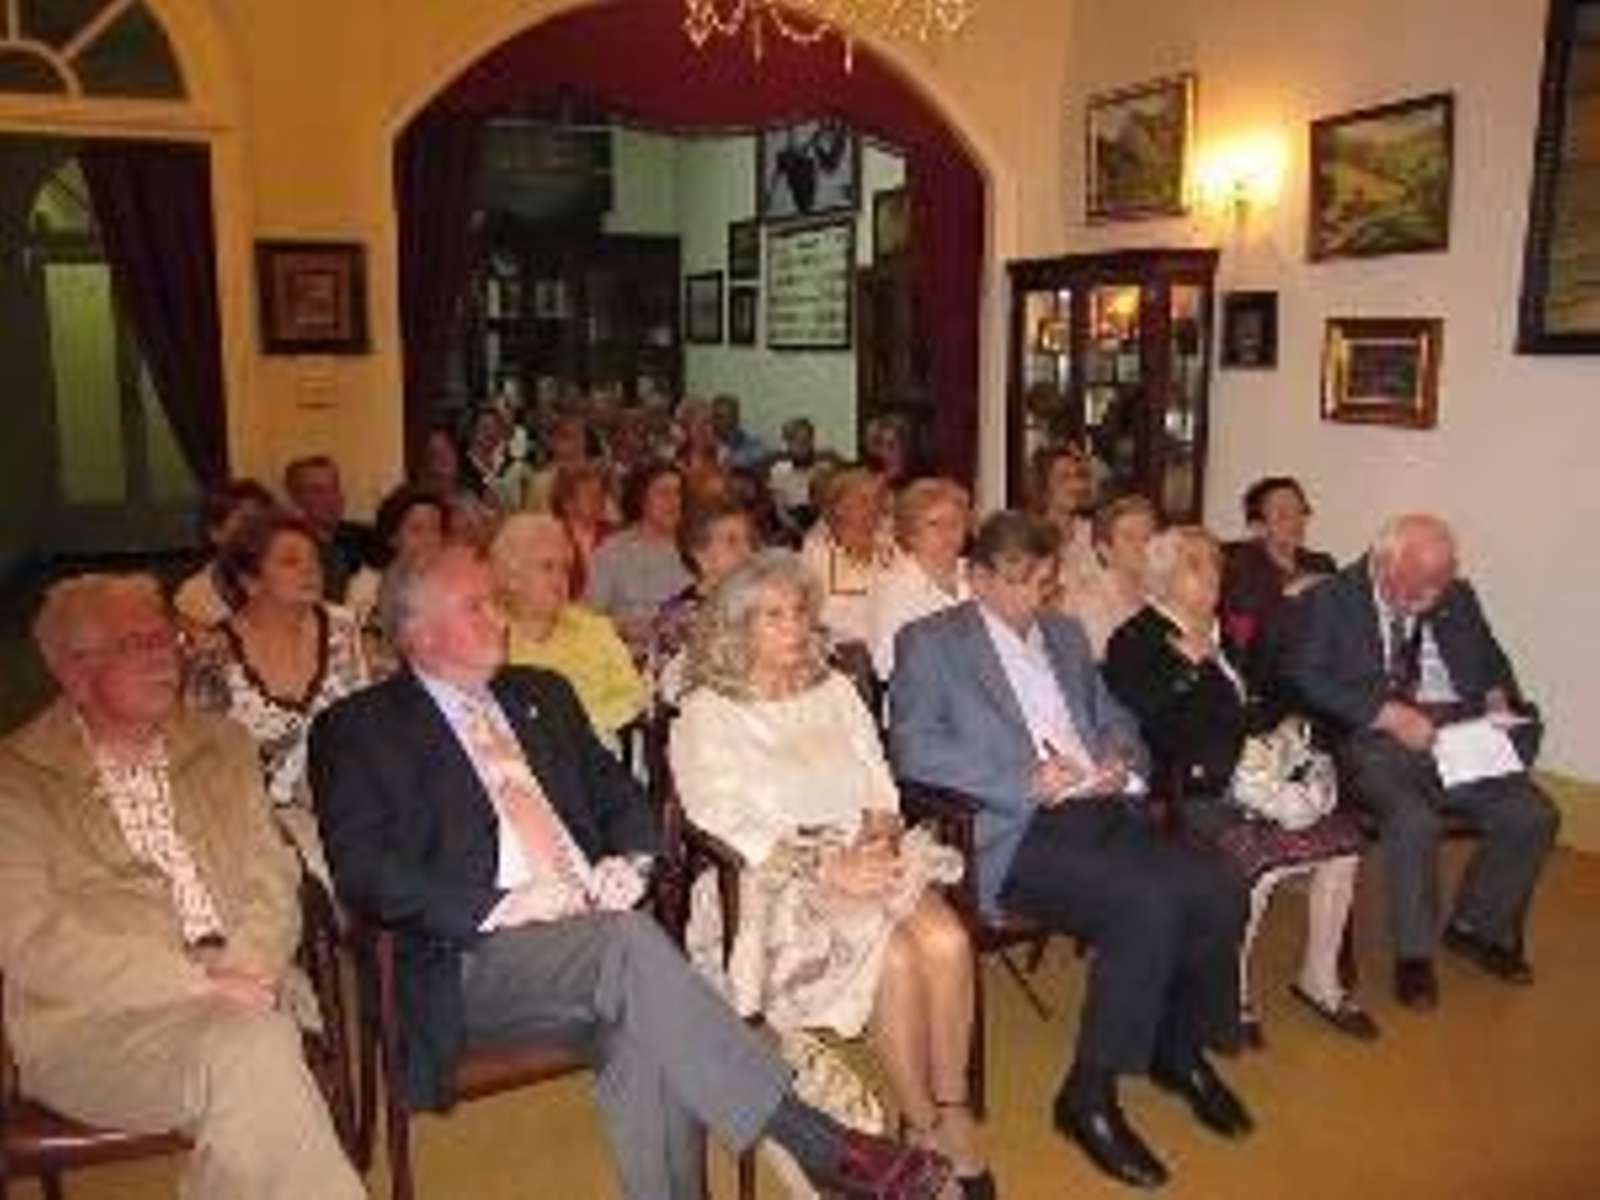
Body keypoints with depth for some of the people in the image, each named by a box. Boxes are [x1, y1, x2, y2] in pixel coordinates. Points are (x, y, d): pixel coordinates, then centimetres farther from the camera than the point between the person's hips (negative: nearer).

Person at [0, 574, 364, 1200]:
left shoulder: (223, 746, 17)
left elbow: (274, 879, 11)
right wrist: (195, 982, -16)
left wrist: (240, 972, -10)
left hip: (238, 994, 3)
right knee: (249, 1051, -30)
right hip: (93, 1019, -3)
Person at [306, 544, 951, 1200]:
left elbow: (620, 794, 22)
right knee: (628, 941, -31)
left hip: (595, 932, 4)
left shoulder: (543, 694, 21)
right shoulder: (356, 729, 4)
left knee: (644, 1037, -29)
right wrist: (501, 904, -17)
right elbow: (365, 873, -6)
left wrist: (627, 862, -1)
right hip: (473, 962, -4)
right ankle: (816, 1146, -27)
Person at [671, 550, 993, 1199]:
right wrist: (824, 867, -20)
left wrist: (880, 837, -9)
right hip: (775, 879, -4)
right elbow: (726, 824, -11)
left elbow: (880, 786, 14)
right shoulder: (706, 715, 1)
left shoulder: (835, 690, 17)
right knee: (893, 955, -30)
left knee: (947, 940, -27)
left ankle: (955, 1114, -11)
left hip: (867, 856, 5)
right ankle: (924, 1131, -10)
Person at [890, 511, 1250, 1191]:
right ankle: (1089, 1095, -11)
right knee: (1148, 904, -28)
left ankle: (1180, 1046, 10)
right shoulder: (929, 643, 3)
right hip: (1015, 833, -6)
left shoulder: (1065, 633, 23)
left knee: (1217, 891, -17)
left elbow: (1114, 718, 27)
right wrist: (1027, 778, -16)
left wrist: (1119, 759, 3)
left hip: (1101, 811, 7)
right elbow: (914, 750, -9)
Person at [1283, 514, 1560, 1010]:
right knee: (1414, 821, -32)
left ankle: (1475, 927, 12)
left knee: (1534, 815, -13)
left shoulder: (1457, 597, 14)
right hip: (1374, 738, -5)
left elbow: (1492, 661, 26)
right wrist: (1388, 712, -21)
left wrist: (1497, 698, 3)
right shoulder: (1329, 600, -2)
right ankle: (1414, 952, -7)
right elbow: (1308, 678, -12)